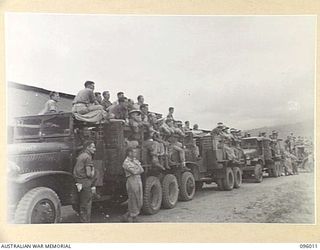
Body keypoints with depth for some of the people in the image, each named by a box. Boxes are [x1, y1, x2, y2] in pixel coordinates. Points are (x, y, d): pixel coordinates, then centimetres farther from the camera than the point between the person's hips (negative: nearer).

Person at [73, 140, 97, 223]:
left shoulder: (80, 156, 15)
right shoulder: (87, 157, -13)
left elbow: (75, 171, 17)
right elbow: (89, 173, -17)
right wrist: (93, 186, -7)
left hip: (79, 184, 9)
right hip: (85, 183, -9)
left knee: (82, 204, 17)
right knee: (87, 205, -3)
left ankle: (82, 220, 25)